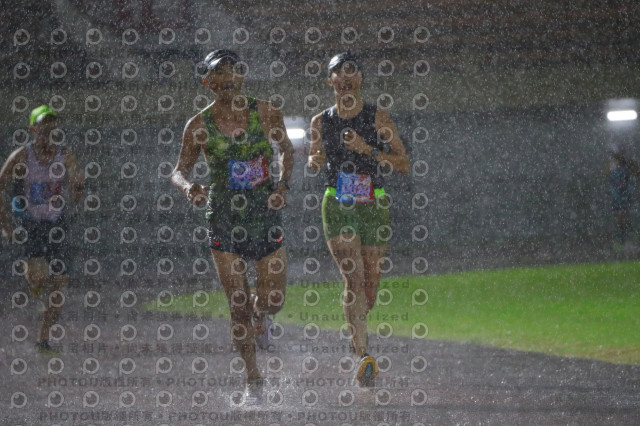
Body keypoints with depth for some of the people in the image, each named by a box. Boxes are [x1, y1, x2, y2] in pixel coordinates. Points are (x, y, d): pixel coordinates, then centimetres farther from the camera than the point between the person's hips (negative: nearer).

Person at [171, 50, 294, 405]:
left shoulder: (264, 113, -2)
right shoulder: (199, 126, -4)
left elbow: (285, 149, 14)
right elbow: (179, 170, 4)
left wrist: (283, 183, -3)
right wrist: (188, 187, -19)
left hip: (265, 214, 1)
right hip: (224, 218, -1)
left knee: (272, 302, 0)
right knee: (238, 305, -2)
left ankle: (260, 314, 39)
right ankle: (253, 379, 12)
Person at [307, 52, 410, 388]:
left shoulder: (378, 118, 1)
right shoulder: (321, 122, 7)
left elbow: (403, 164, 0)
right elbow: (313, 161, 22)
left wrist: (368, 150, -14)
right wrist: (315, 161, -3)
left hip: (373, 205, 0)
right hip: (337, 205, 0)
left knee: (370, 285, 5)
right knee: (353, 279, -17)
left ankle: (355, 336, 37)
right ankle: (363, 356, -22)